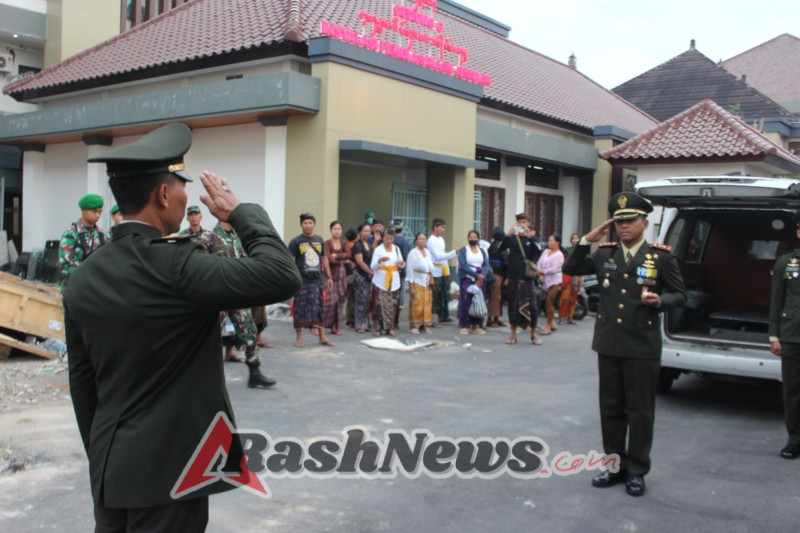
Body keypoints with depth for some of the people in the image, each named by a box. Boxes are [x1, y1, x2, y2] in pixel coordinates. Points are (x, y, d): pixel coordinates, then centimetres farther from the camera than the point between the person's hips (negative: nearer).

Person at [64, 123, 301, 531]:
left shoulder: (84, 278, 3)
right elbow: (282, 275, -24)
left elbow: (81, 380, 9)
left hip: (110, 469, 7)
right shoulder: (173, 265, -21)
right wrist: (240, 213, -10)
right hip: (167, 469, -7)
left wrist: (99, 454, 20)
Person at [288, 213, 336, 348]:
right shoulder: (295, 242, -2)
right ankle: (299, 338, 12)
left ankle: (322, 337, 13)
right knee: (300, 309, 2)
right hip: (302, 281, -4)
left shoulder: (319, 240, 12)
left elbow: (324, 259, 18)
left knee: (319, 309, 7)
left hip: (317, 280, 4)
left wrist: (329, 277, 16)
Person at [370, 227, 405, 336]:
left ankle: (390, 327, 7)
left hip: (394, 281, 3)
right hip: (381, 281, -3)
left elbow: (402, 265, 18)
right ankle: (379, 328, -4)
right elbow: (372, 267, -3)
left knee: (392, 305, -1)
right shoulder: (378, 250, 3)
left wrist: (401, 263, -6)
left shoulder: (396, 249, 14)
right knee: (382, 305, -11)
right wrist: (380, 260, -21)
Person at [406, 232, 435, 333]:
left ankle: (423, 325, 16)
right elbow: (410, 270, -10)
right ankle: (415, 326, 4)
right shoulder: (413, 253, -9)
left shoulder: (428, 252, 9)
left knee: (427, 304, 7)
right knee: (416, 305, -5)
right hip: (417, 282, -6)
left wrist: (431, 278, 0)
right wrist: (411, 286, -13)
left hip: (427, 283, 6)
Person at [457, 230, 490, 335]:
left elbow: (486, 265, 3)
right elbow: (463, 265, -10)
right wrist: (476, 275, -19)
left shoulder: (482, 251, 15)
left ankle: (476, 325, 7)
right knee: (466, 302, -8)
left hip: (480, 280, 3)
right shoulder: (463, 251, 4)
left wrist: (481, 277, -16)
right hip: (466, 279, -3)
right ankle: (464, 326, -4)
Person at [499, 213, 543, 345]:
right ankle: (513, 335, 14)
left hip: (528, 277, 0)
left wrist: (530, 237, -25)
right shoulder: (512, 238, 7)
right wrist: (507, 235, -24)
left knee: (532, 305, -4)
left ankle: (533, 334, 12)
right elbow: (501, 249, -10)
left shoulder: (532, 238, 7)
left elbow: (539, 251, -13)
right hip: (513, 276, 1)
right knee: (513, 305, 3)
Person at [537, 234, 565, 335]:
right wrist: (540, 275, -8)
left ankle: (548, 326, 0)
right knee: (546, 302, 6)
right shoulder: (546, 252, 12)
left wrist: (543, 272, -9)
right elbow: (539, 264, 7)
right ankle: (552, 322, 22)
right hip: (545, 281, 7)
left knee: (549, 302, -8)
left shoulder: (559, 255, -8)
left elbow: (554, 269, -16)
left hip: (554, 281, -6)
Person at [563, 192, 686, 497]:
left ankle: (637, 471, 19)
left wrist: (659, 301, -18)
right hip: (608, 344, 4)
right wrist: (587, 240, -2)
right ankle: (615, 465, 26)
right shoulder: (605, 254, 7)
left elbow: (680, 295, 3)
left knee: (640, 412, 6)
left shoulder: (661, 257, -2)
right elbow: (570, 269, 9)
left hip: (642, 347, -4)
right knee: (610, 409, 12)